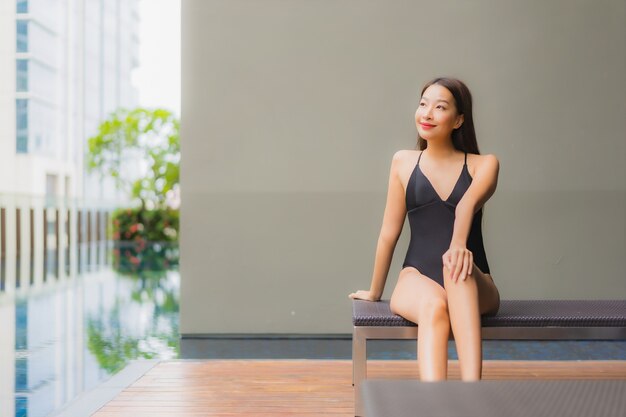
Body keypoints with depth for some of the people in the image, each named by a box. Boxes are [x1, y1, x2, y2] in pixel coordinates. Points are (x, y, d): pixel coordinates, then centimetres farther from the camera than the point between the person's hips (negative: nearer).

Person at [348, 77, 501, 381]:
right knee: (434, 307, -36)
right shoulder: (403, 162, 10)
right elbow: (389, 233, 14)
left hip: (474, 286, 0)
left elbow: (468, 204, -18)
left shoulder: (484, 165, 6)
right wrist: (374, 292, 20)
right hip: (417, 279, 1)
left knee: (458, 268, -37)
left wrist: (458, 245, -38)